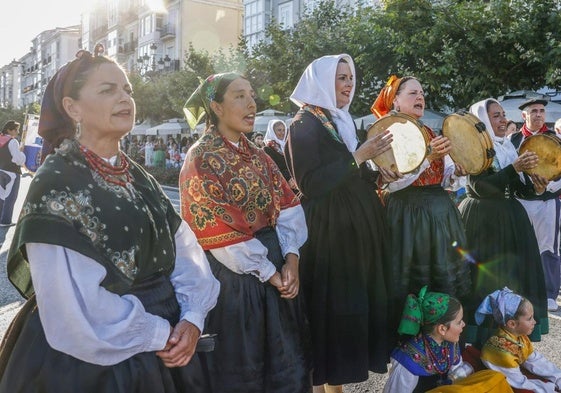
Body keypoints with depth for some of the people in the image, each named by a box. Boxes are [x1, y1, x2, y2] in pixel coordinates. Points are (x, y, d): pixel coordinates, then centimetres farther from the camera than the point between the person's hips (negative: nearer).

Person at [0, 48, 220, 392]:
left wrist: (192, 317, -13)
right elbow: (73, 302, -21)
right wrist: (157, 334, -16)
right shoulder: (56, 184, -14)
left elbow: (184, 251, 1)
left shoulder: (139, 178, 8)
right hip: (90, 358, -7)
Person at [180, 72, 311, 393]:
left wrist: (291, 258, -12)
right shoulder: (201, 159, -12)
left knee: (289, 365, 16)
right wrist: (268, 272, -13)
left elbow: (287, 206, 2)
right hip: (235, 274, -6)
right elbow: (219, 234, -17)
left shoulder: (257, 154, 9)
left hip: (277, 263, 7)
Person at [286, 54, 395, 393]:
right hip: (327, 232, -9)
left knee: (353, 305, 12)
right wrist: (359, 156, -19)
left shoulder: (343, 121, 15)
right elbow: (310, 184, -21)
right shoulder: (305, 125, -11)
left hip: (356, 228, 9)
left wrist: (380, 174, 6)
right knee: (331, 308, -4)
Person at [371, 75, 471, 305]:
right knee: (414, 285, -1)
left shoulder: (433, 135, 15)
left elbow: (446, 179, 15)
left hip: (441, 212, 7)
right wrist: (427, 157, -23)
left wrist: (457, 172, -7)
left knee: (448, 280, 10)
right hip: (409, 215, -6)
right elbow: (392, 183, -17)